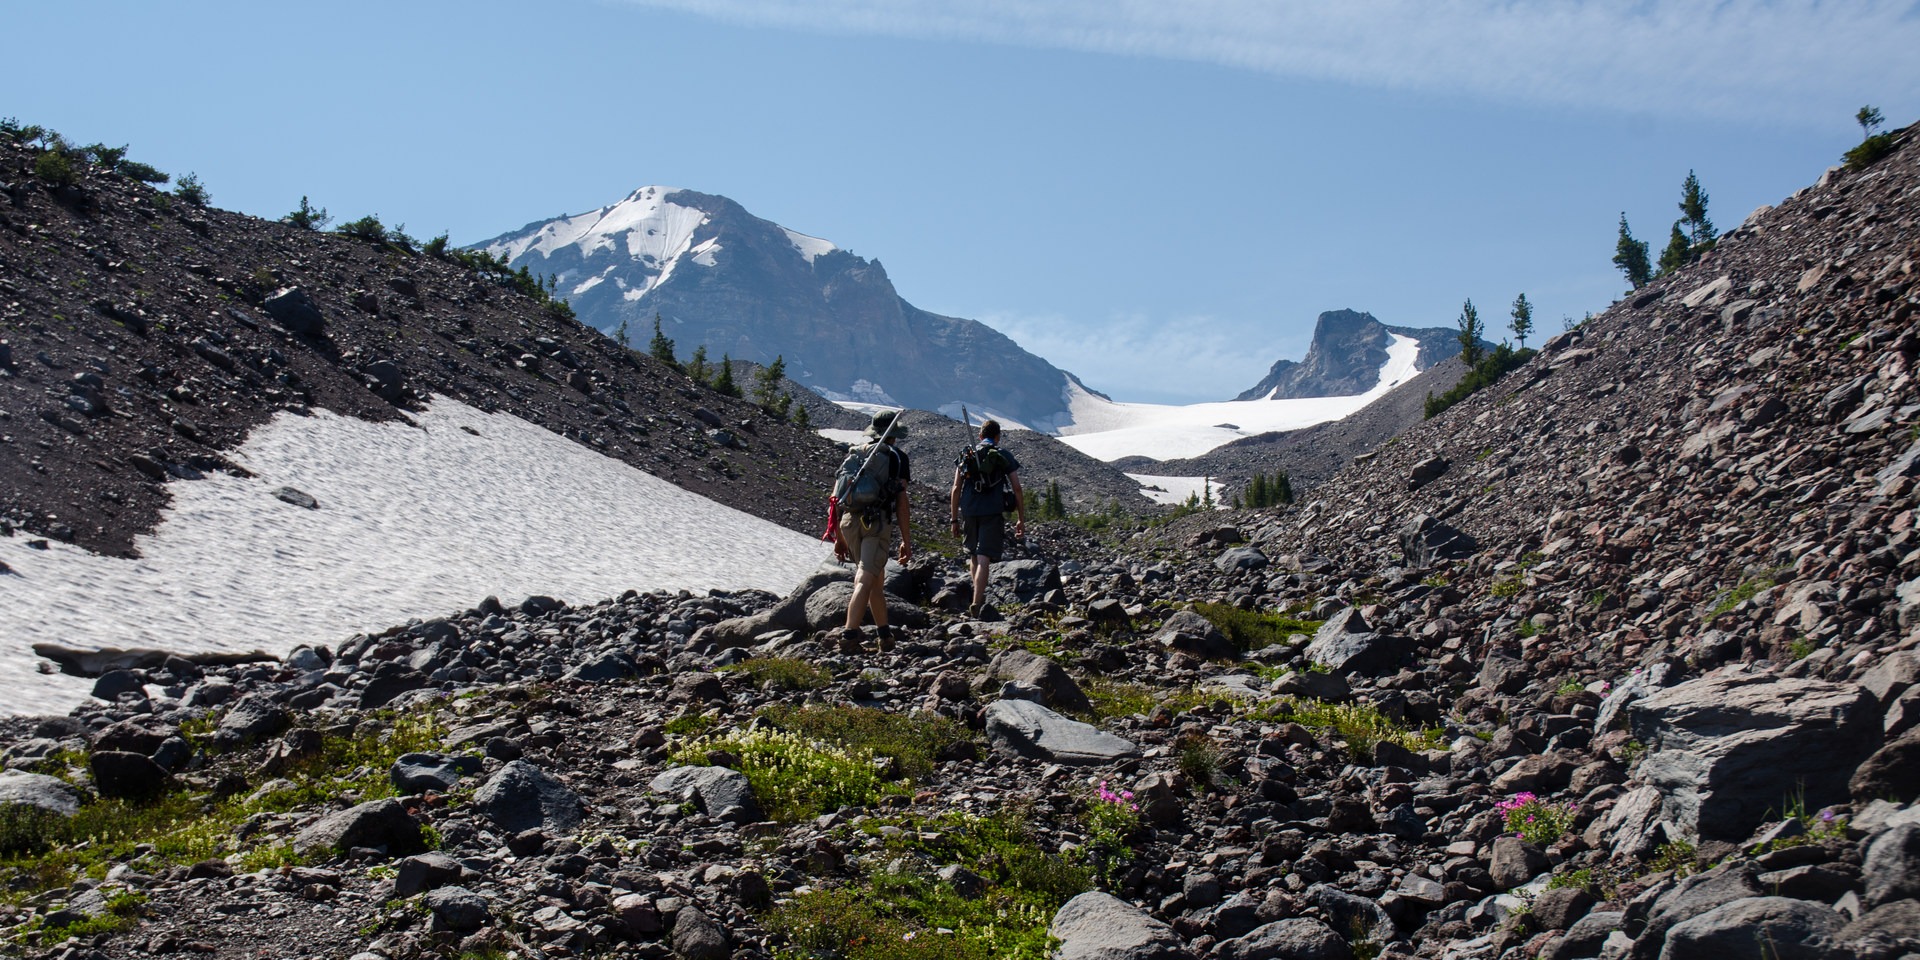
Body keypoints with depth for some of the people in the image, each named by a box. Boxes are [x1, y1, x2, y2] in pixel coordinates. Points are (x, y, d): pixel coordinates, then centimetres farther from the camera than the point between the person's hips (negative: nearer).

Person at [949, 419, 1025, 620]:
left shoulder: (967, 456, 12)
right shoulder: (1005, 457, 6)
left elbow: (956, 489, 7)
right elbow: (1017, 489, 2)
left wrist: (954, 520, 11)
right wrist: (1021, 519, 7)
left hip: (969, 512, 3)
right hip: (993, 513, -3)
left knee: (975, 556, 20)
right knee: (984, 559, -7)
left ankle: (979, 599, 28)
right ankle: (976, 605, -16)